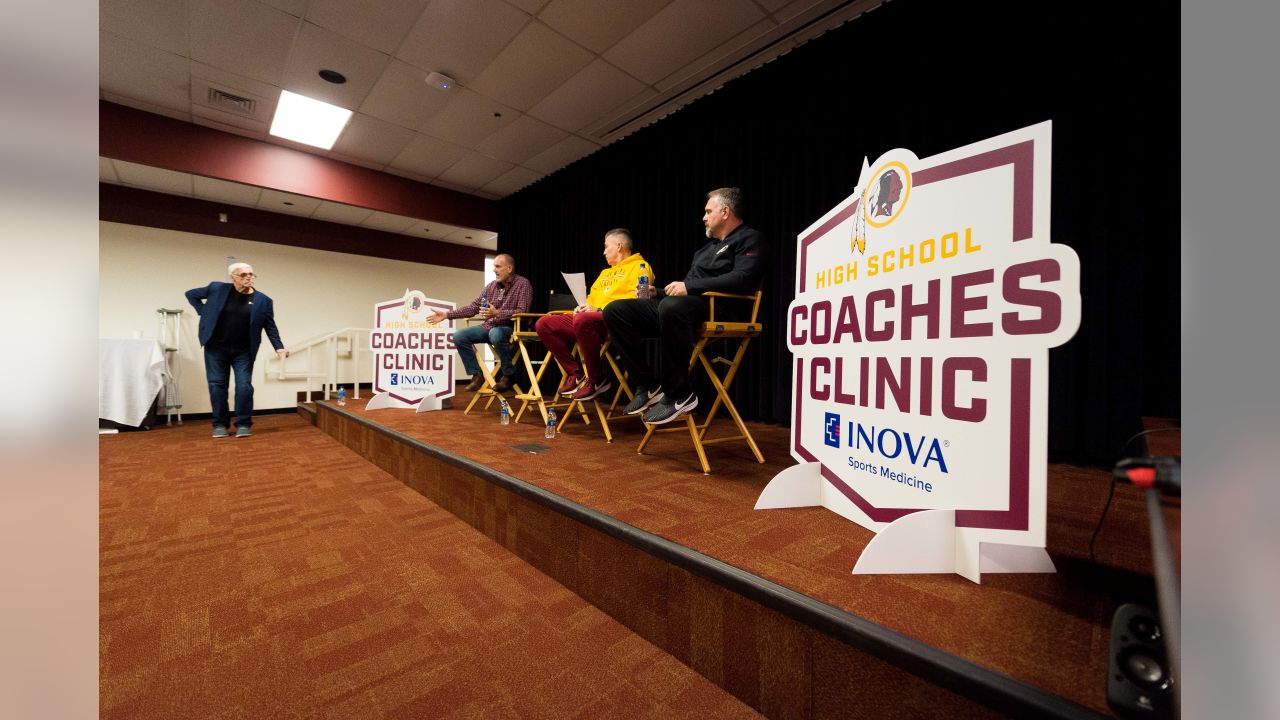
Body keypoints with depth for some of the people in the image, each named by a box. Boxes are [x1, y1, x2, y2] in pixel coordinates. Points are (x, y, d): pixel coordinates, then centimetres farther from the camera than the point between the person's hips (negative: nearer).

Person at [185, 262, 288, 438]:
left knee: (244, 386, -5)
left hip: (243, 351, -1)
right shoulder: (217, 289, -3)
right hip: (216, 347, 1)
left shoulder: (262, 300, -4)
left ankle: (243, 424, 6)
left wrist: (278, 347, -11)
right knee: (217, 385, 5)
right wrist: (203, 313, 1)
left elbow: (270, 326, -1)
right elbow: (191, 294, 14)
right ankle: (220, 424, 16)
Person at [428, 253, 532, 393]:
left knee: (495, 334, -39)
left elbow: (522, 312, -18)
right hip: (488, 327, 7)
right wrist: (446, 315, 4)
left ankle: (508, 374, -19)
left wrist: (497, 313, -31)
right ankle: (477, 374, -2)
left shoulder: (523, 284, -8)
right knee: (459, 336, -11)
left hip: (510, 328, -6)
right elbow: (472, 308, 11)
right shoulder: (491, 286, 9)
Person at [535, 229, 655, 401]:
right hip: (592, 318, 9)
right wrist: (584, 307, 6)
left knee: (582, 321, -40)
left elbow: (636, 299, -13)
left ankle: (596, 379, -21)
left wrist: (600, 309, -16)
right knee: (544, 324, -4)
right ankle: (575, 374, -4)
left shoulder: (639, 266, 3)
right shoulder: (605, 272, 31)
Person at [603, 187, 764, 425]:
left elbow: (742, 279, -16)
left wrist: (690, 286, -16)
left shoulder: (749, 239, 4)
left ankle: (679, 394, -27)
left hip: (712, 307, -9)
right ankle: (647, 385, -7)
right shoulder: (710, 245, 31)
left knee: (671, 307, -43)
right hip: (681, 303, 9)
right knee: (615, 311, -4)